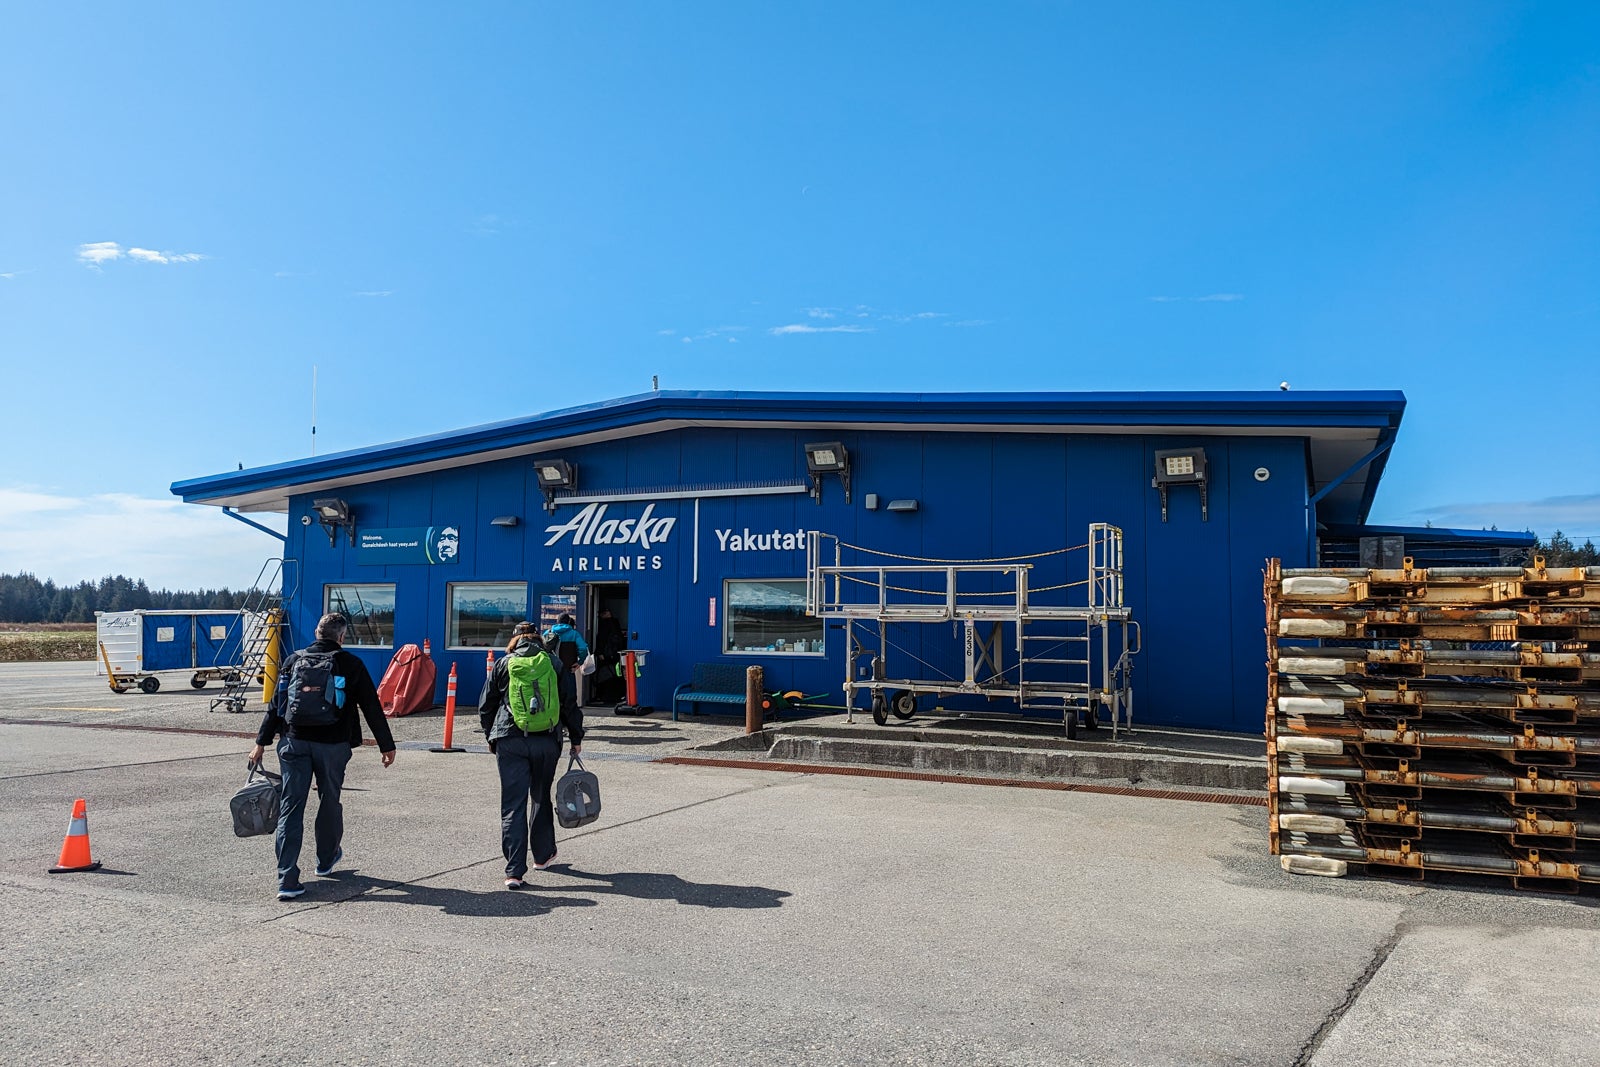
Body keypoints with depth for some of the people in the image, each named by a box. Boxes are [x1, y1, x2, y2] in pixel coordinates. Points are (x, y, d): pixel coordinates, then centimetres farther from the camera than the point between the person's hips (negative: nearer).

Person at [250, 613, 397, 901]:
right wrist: (387, 746, 7)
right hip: (333, 745, -2)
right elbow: (372, 707, 1)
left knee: (290, 808, 1)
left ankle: (287, 880, -5)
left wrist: (262, 742, 14)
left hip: (295, 744, 2)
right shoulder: (350, 664, 1)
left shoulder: (295, 660, 9)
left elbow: (275, 704, 9)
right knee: (329, 802, 18)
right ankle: (326, 860, 37)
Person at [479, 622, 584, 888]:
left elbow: (485, 706, 10)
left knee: (513, 804, 0)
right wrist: (576, 737, 15)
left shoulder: (503, 665, 5)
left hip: (510, 740, -1)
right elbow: (570, 704, 6)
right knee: (542, 798, 21)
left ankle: (514, 871, -7)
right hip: (547, 741, 1)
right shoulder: (553, 664, 5)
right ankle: (543, 855, 34)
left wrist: (490, 736, 24)